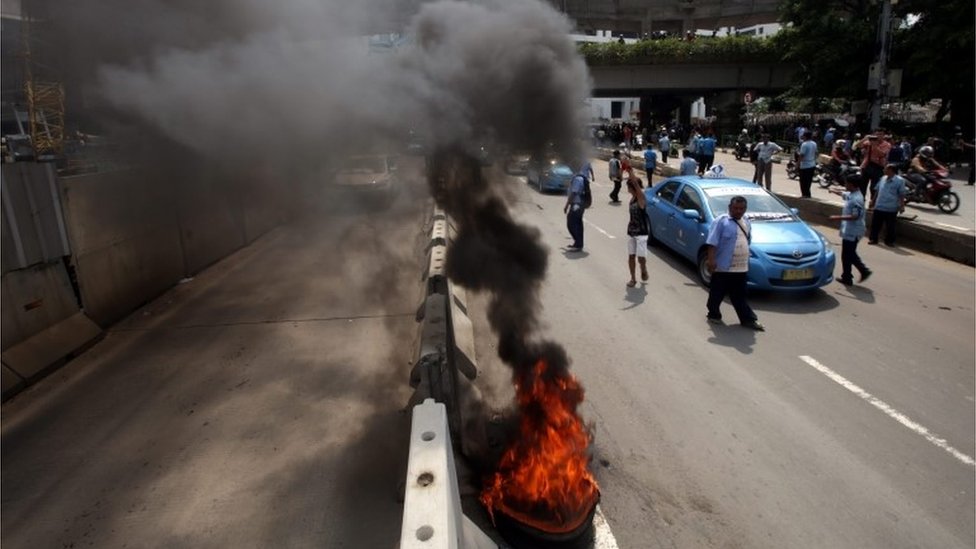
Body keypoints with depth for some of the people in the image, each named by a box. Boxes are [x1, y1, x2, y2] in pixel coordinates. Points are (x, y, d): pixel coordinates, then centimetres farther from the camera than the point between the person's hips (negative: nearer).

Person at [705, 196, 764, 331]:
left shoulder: (746, 223, 14)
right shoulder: (721, 221, -10)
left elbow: (746, 243, 22)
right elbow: (712, 242, -16)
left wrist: (747, 262, 22)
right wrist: (711, 259, -23)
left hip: (741, 268, 6)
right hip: (723, 267, -6)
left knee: (739, 296, 11)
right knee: (717, 293, 6)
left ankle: (748, 319, 13)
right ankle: (713, 315, 21)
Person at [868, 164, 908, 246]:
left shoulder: (899, 180, -11)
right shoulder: (883, 178, 6)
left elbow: (902, 195, -10)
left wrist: (902, 206, -12)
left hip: (891, 208, -5)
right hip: (879, 206, 5)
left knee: (890, 226, 7)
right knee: (875, 224, 8)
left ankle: (889, 241, 18)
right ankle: (873, 239, 19)